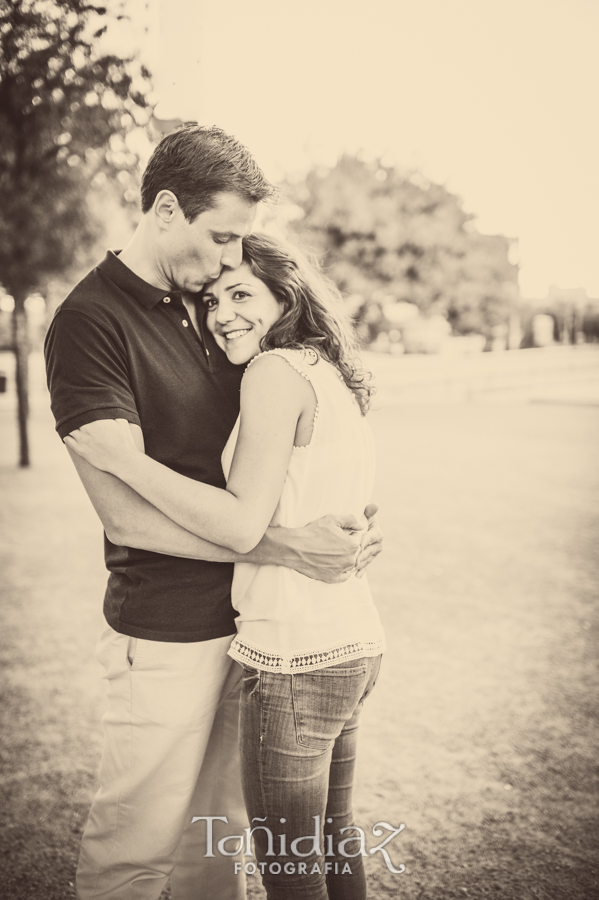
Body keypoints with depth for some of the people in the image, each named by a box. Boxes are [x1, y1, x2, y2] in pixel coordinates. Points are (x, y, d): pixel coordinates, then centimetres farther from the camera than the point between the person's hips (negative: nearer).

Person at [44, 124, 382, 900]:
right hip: (166, 632, -7)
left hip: (242, 617, 7)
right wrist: (283, 547, -20)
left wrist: (343, 523, 1)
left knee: (219, 829, 21)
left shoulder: (207, 304, 8)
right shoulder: (89, 321, -15)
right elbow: (128, 511, -20)